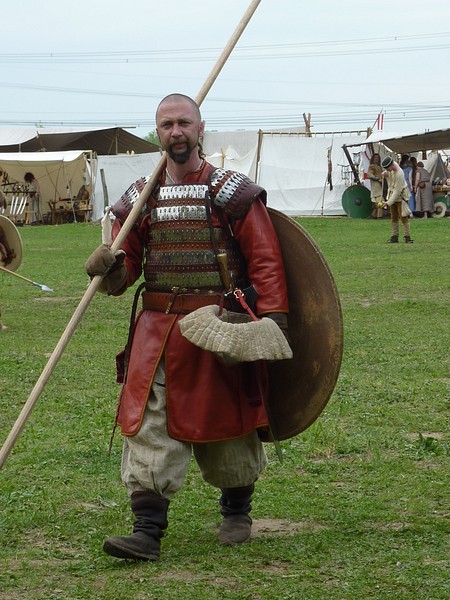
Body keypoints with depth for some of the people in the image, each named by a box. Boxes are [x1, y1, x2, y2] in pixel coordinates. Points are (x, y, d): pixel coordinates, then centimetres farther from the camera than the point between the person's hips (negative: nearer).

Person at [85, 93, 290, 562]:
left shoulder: (233, 193, -3)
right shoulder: (140, 198, 7)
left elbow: (265, 261, -5)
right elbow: (126, 265, 9)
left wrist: (273, 317, -14)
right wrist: (109, 270, -14)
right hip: (159, 329, 2)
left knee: (227, 426, 11)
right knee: (148, 427, -8)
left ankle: (236, 510, 35)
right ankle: (147, 531, -6)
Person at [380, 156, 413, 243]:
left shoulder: (399, 174, -30)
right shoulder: (391, 166, -7)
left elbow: (397, 191, -28)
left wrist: (388, 202, -29)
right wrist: (385, 174, -9)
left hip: (400, 196, -8)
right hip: (392, 195, 8)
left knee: (403, 217, -9)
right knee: (393, 217, 9)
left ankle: (407, 237, -5)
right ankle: (394, 237, 13)